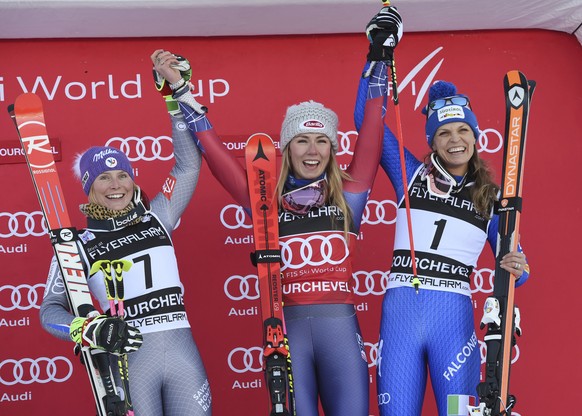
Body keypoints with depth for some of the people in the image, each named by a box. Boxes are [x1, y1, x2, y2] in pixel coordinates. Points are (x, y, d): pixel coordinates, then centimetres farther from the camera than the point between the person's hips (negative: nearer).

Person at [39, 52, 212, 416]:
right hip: (127, 361, -2)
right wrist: (90, 330, -16)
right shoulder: (78, 244, 5)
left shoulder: (158, 216, 11)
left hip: (182, 350, 3)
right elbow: (51, 309, 4)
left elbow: (189, 165, 10)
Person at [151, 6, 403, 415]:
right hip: (287, 327, 0)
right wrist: (180, 90, 9)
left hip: (340, 325, 0)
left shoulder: (349, 194, 9)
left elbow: (372, 129, 7)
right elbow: (213, 150, 9)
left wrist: (378, 56, 8)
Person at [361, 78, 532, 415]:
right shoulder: (413, 175, 10)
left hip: (453, 316, 0)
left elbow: (514, 266, 11)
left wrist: (518, 269, -12)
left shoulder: (491, 197, 10)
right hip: (400, 313, 0)